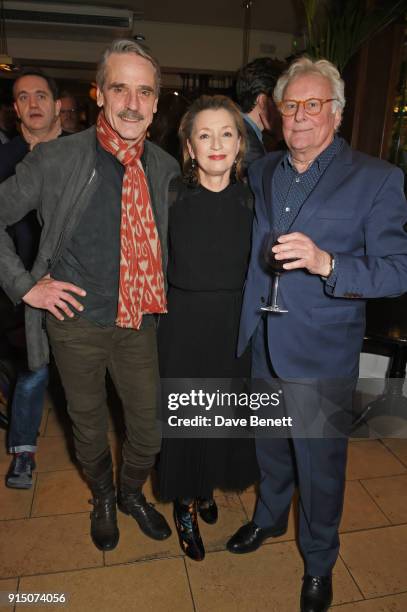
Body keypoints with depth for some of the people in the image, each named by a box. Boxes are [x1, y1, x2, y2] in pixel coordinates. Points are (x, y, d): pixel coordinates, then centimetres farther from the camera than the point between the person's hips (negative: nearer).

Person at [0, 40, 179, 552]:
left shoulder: (165, 168, 1)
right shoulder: (56, 159, -11)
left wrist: (163, 298, 6)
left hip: (139, 322, 3)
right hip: (77, 322, -2)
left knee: (149, 427, 15)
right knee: (89, 426, 18)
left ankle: (132, 493, 48)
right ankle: (102, 499, 49)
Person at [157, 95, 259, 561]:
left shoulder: (251, 200, -3)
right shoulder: (172, 196, -9)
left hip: (235, 325, 2)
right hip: (184, 324, -2)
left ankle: (207, 488, 47)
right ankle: (183, 503, 38)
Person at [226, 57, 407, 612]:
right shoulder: (261, 172, 6)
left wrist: (326, 263, -30)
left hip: (321, 355, -4)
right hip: (261, 344, 5)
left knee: (319, 461, 14)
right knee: (270, 446, 24)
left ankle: (319, 561, 42)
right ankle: (269, 518, 53)